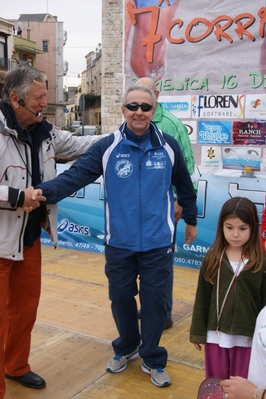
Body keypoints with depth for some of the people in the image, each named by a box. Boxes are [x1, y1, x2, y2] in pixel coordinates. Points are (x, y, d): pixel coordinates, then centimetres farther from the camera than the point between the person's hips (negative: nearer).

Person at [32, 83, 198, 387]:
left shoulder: (168, 146, -2)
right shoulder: (107, 147, -5)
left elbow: (184, 186, 10)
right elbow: (76, 175, -17)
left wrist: (191, 220, 19)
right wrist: (46, 191, -34)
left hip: (158, 243, 0)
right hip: (119, 243, 1)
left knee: (154, 299, 7)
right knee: (120, 297, 14)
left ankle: (152, 359, 29)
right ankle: (126, 347, 41)